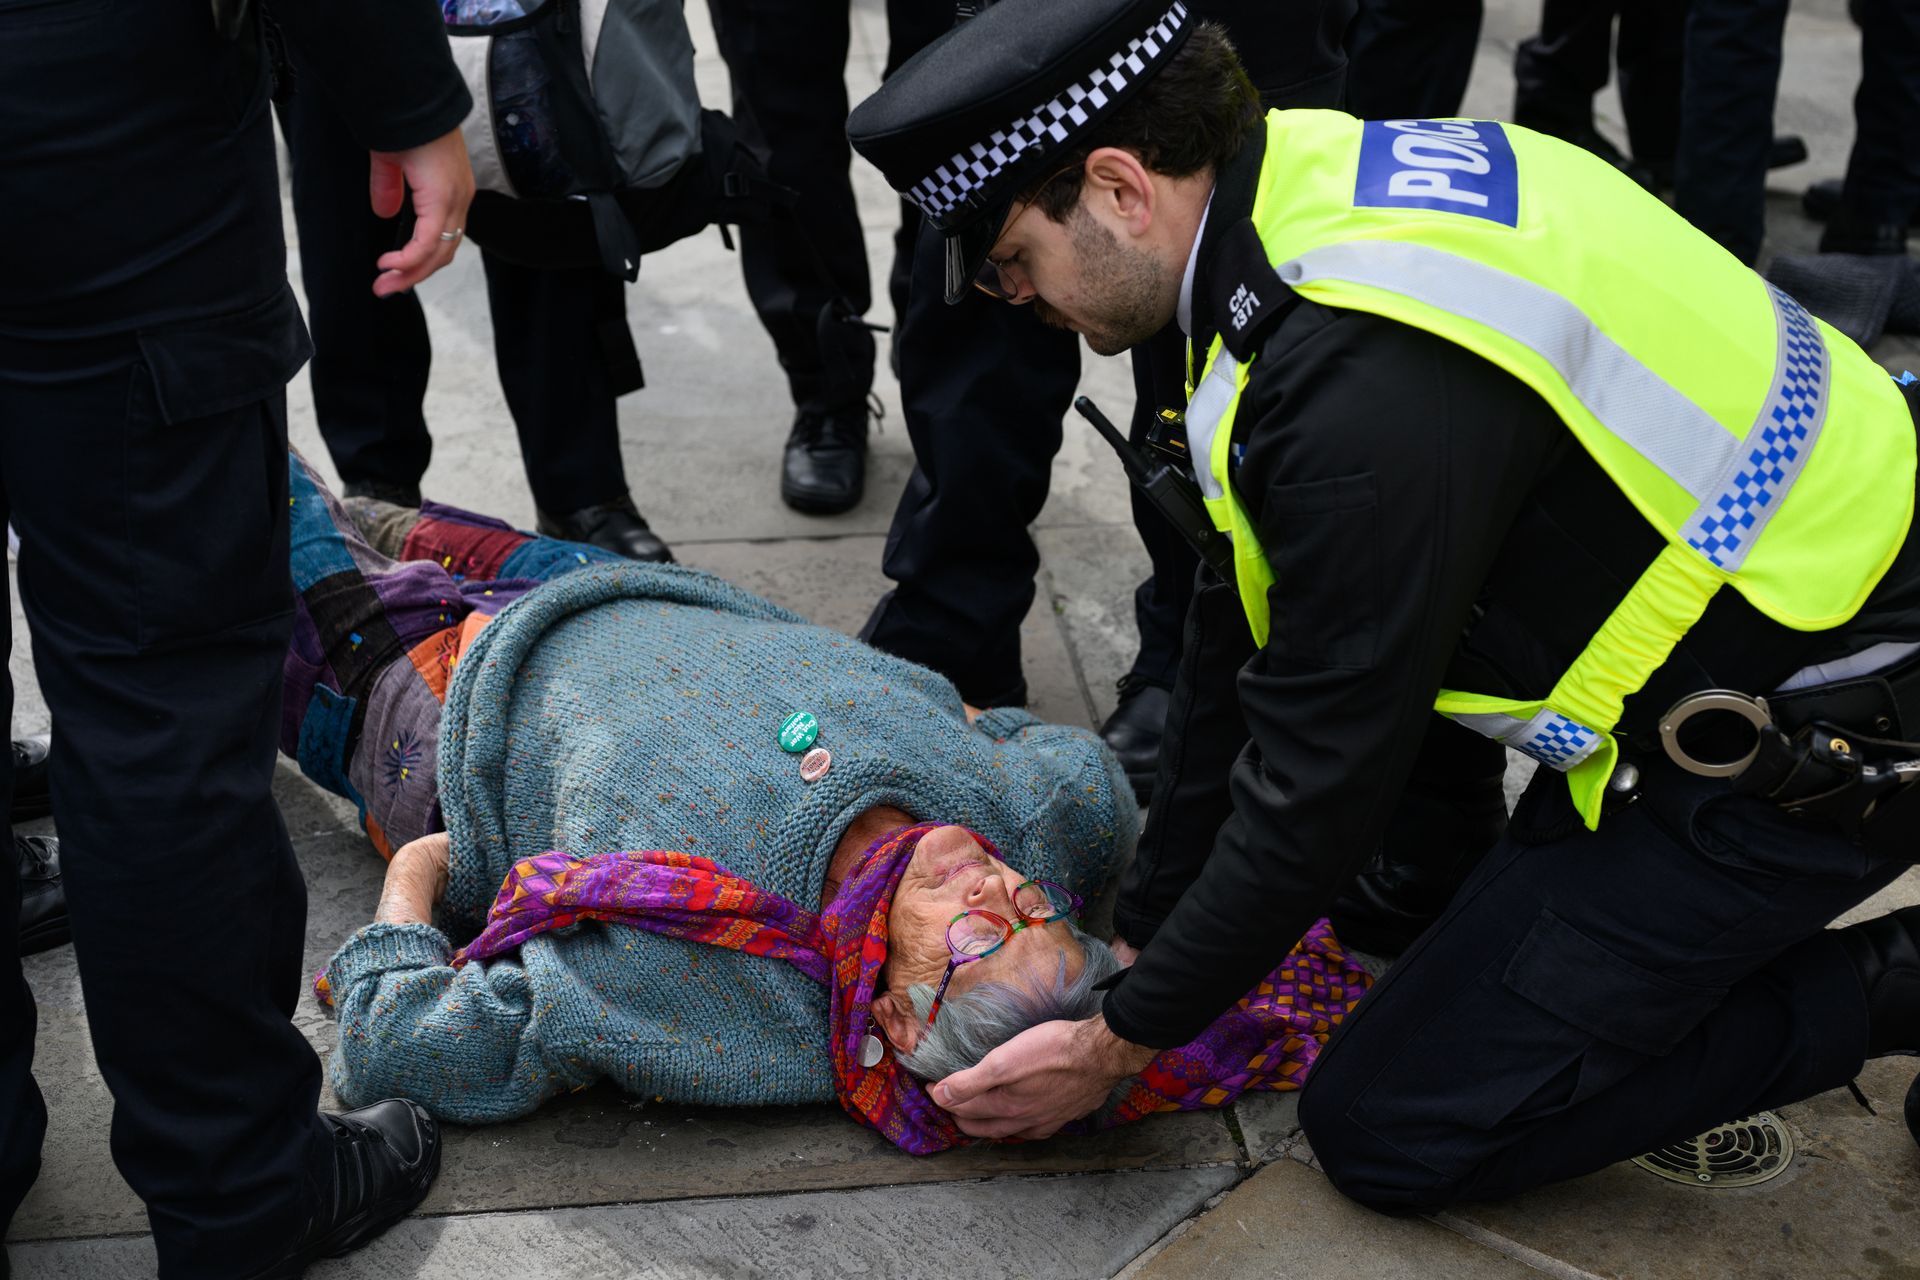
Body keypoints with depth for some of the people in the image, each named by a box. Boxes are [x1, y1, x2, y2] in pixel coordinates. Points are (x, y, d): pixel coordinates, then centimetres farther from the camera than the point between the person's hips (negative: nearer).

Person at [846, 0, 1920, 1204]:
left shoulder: (1374, 377, -31)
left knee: (1390, 1128, -3)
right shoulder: (1318, 184, 0)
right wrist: (1143, 930, 13)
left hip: (1822, 738, -9)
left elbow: (1325, 778, -21)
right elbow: (1247, 648, 7)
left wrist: (1118, 1046, -7)